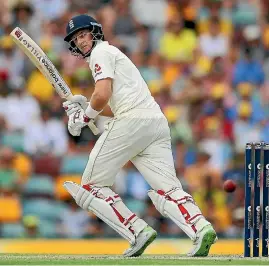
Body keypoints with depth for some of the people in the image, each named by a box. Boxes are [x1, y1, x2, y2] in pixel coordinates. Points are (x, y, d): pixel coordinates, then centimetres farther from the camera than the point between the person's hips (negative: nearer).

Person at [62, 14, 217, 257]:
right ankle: (201, 228, -31)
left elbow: (102, 96, -12)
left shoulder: (101, 53, 4)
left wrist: (85, 116, 4)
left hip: (132, 120, -9)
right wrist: (84, 107, 22)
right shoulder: (113, 55, 33)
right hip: (158, 122, 9)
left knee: (91, 185, 0)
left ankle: (138, 232, -14)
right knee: (167, 189, -5)